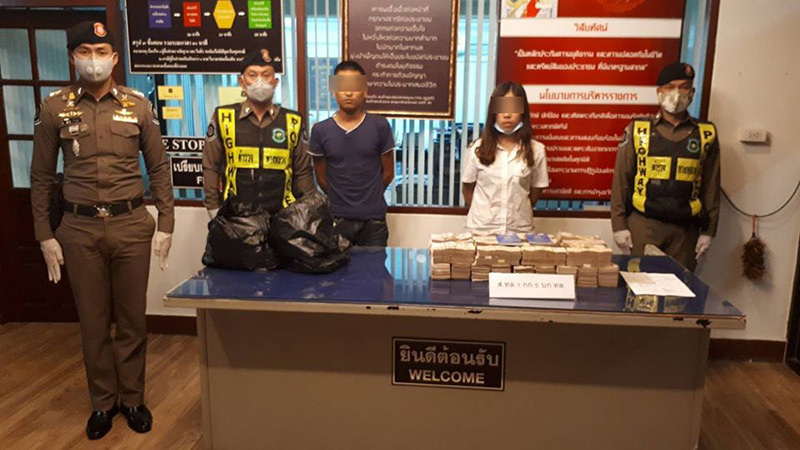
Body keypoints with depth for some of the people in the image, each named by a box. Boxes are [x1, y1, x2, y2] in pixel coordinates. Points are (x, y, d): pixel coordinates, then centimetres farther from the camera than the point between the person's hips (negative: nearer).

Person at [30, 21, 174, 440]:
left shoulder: (137, 104, 2)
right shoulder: (54, 108, 2)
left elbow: (158, 168, 5)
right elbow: (41, 176, 7)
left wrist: (165, 225, 1)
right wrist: (45, 235, 4)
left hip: (131, 225, 0)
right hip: (80, 229, 0)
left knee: (132, 318, 9)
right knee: (93, 320, 10)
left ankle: (132, 397, 27)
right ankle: (103, 401, 28)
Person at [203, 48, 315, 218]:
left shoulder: (293, 122, 3)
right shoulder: (223, 118, 1)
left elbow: (303, 172, 7)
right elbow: (211, 168, 4)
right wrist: (215, 212, 0)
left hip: (282, 216, 1)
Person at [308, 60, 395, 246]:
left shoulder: (380, 126, -5)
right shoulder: (320, 131, -3)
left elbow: (388, 172, 5)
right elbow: (321, 178, 7)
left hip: (373, 219, 0)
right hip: (336, 219, 1)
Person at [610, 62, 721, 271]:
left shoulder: (706, 134, 5)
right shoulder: (637, 130, 0)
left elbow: (711, 186, 8)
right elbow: (621, 180, 1)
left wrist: (708, 230, 5)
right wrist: (619, 224, -3)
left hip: (685, 228, 2)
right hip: (642, 224, -1)